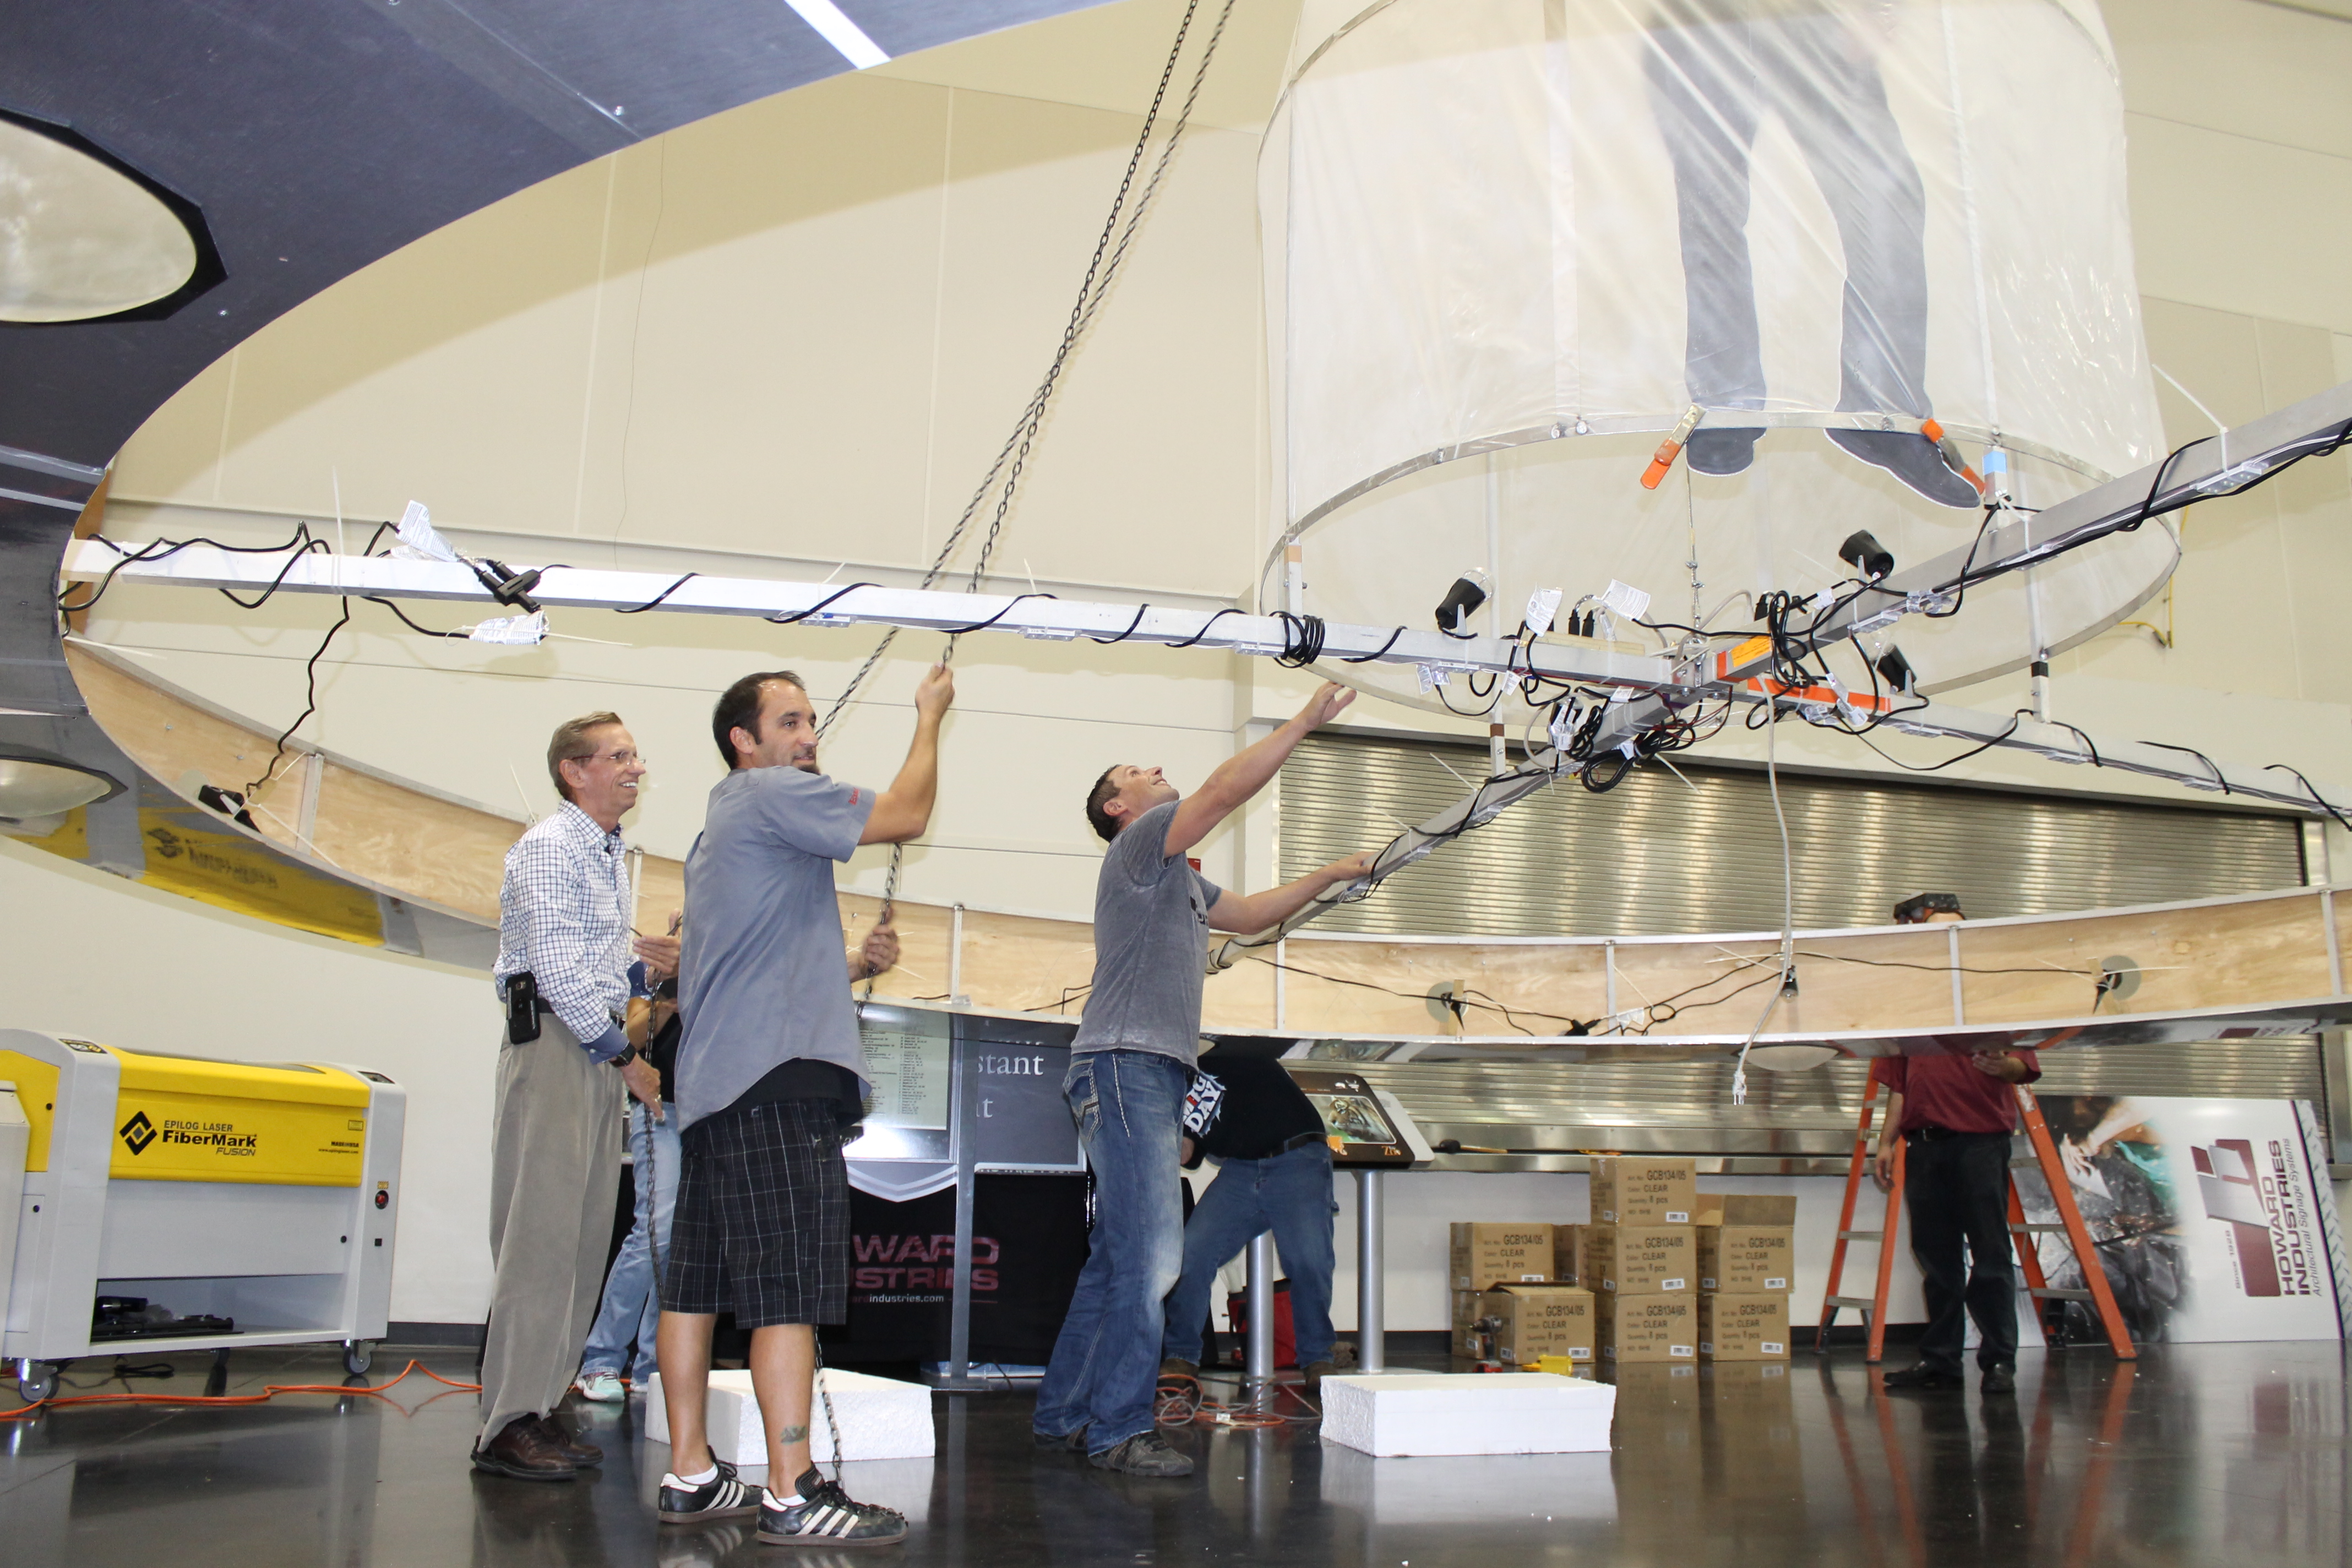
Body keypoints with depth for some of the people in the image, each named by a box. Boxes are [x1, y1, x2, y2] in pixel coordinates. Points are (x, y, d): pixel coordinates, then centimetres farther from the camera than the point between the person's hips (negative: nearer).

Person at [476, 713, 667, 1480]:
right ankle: (508, 1425, -8)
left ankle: (540, 1407, 11)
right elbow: (558, 970, -16)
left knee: (584, 1238, 6)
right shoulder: (551, 848, -8)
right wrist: (624, 1056, -12)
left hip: (598, 1052, 9)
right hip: (553, 1043, -9)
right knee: (540, 1236, -11)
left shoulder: (611, 854, 21)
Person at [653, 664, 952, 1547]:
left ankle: (691, 1476, 14)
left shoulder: (720, 833, 28)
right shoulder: (770, 794, -4)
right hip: (778, 1077, -11)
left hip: (717, 1081, 11)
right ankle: (793, 1497, -11)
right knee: (789, 1292, -11)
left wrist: (853, 968, 19)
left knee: (698, 1285, 9)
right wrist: (929, 716, 6)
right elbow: (905, 817, -7)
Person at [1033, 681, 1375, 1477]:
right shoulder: (1139, 845, -3)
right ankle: (1119, 1429, -9)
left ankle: (1062, 1414, 17)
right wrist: (1306, 722, -8)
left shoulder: (1180, 878, 26)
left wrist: (1328, 876, 22)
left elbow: (1251, 913, 32)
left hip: (1152, 1075, 10)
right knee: (1151, 1253, -13)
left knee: (1119, 1256, 11)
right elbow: (1225, 791, -12)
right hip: (1124, 1064, -10)